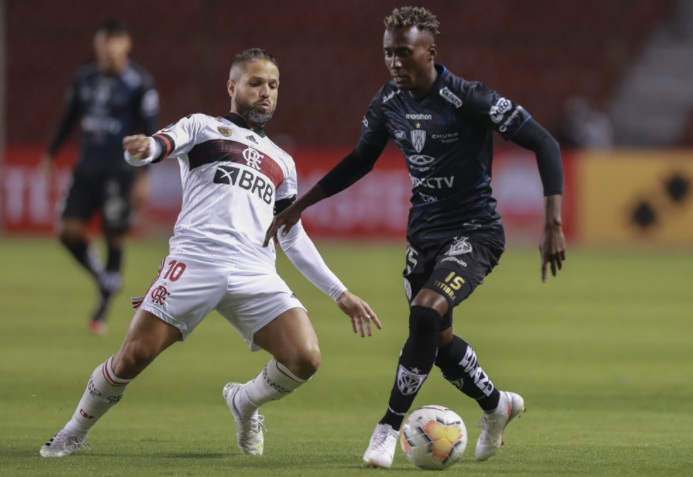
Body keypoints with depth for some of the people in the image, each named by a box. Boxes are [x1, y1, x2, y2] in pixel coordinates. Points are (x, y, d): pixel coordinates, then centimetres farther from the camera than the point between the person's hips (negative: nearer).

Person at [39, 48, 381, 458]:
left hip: (255, 274, 4)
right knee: (134, 356, -12)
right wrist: (141, 149, -29)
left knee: (305, 359, -15)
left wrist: (341, 293, 26)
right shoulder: (203, 127, 17)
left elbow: (294, 238, 32)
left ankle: (244, 402, 17)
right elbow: (158, 147, -3)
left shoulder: (281, 162, 30)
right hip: (196, 259, -4)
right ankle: (76, 432, 14)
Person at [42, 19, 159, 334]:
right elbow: (69, 118, 18)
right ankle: (105, 280, 18)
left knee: (114, 237, -2)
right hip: (87, 167, 5)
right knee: (69, 230, -5)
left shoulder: (138, 83, -7)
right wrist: (51, 155, 14)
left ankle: (102, 311, 9)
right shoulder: (84, 78, 7)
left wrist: (143, 176, -12)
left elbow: (149, 131, -7)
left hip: (120, 171, -5)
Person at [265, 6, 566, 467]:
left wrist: (554, 223, -26)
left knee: (426, 314, -27)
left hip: (474, 233, -7)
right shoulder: (388, 103, -1)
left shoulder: (469, 99, -20)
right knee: (438, 341, 13)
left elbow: (544, 143, -19)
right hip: (424, 233, 7)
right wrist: (301, 205, 13)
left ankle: (389, 428, -16)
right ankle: (497, 405, 41)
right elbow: (360, 161, 17)